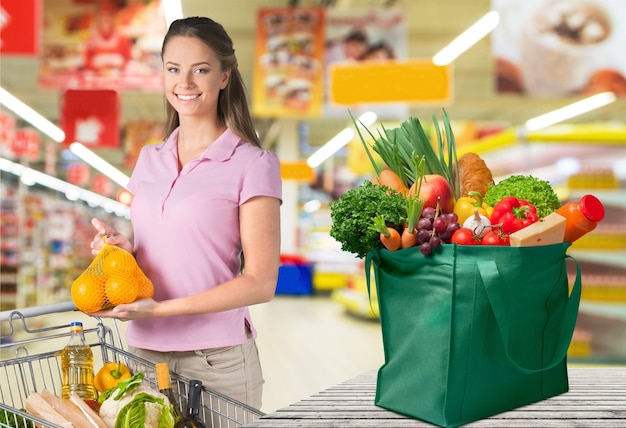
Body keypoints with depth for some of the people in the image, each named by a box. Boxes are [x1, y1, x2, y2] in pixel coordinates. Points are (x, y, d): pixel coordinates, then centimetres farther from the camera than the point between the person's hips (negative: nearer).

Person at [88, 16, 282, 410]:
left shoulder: (253, 164, -9)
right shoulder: (149, 160, 8)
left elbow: (260, 283, -12)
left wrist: (160, 308, -18)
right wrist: (123, 248, -5)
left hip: (216, 360, -5)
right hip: (144, 351, 5)